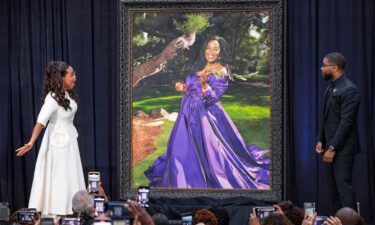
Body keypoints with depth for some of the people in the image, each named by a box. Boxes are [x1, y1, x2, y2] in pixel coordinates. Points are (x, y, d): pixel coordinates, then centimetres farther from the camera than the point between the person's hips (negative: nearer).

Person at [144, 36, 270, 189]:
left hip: (205, 115, -7)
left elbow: (212, 97, -17)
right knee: (185, 149, 13)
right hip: (189, 112, 7)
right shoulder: (199, 68, 12)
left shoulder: (222, 72, -10)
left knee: (206, 151, -7)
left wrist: (203, 83, -32)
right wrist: (183, 88, -1)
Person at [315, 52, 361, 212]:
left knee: (343, 186, -10)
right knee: (333, 188, 9)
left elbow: (346, 122, -19)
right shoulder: (331, 88, 13)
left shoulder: (349, 90, -15)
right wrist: (321, 140, 9)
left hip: (342, 148, -9)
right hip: (329, 146, 9)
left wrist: (332, 148, -20)